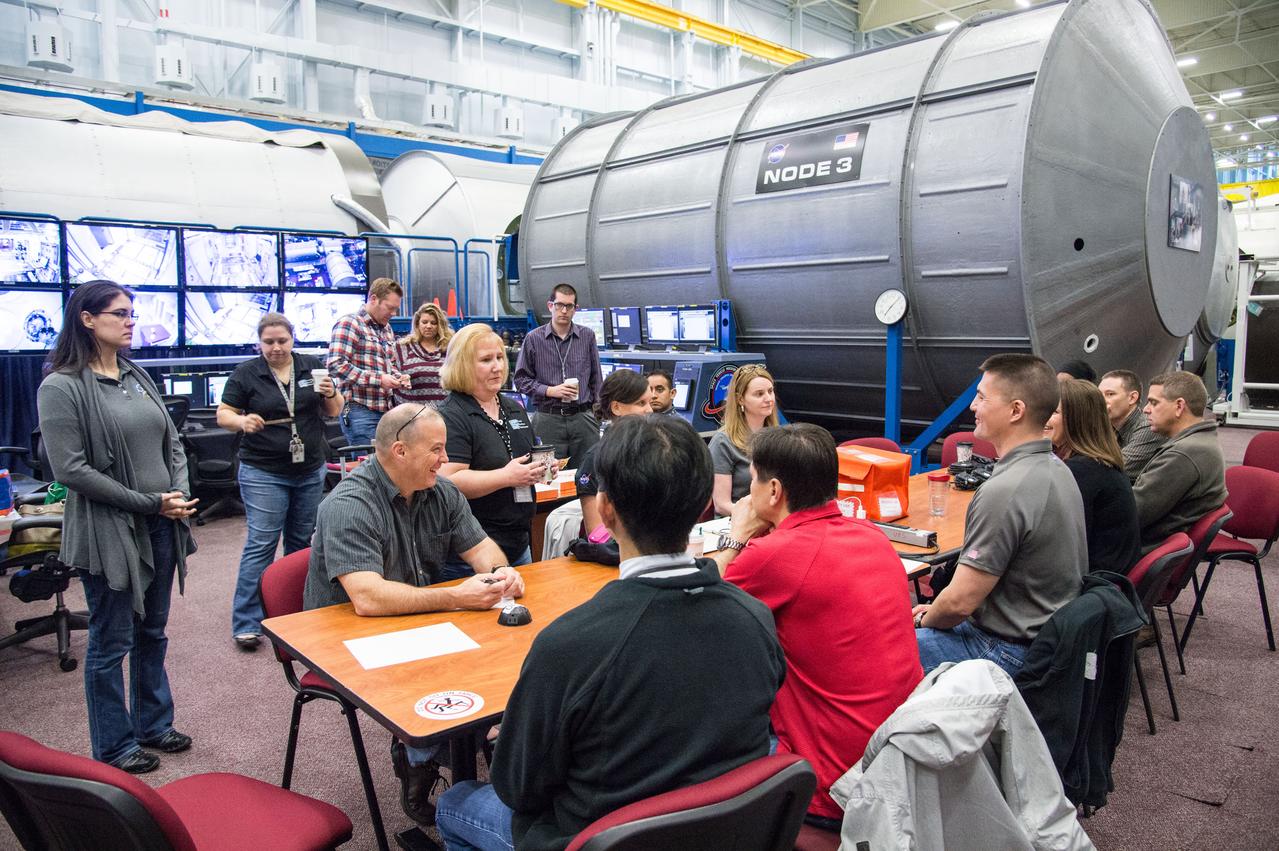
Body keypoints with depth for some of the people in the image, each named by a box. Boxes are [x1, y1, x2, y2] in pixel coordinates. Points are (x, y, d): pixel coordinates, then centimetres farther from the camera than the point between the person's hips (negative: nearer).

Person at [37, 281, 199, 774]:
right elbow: (71, 470, -17)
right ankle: (114, 747, 24)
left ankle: (153, 725, 35)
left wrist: (180, 493, -4)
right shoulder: (61, 388, -12)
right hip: (109, 533, -6)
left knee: (152, 634, 18)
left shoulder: (138, 378, 10)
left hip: (161, 528, 7)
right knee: (111, 644, 7)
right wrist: (150, 502, -17)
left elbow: (173, 443, 13)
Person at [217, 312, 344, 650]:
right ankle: (246, 624, 1)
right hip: (263, 473, -3)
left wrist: (331, 394, -14)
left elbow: (333, 412, 8)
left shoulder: (313, 366, 5)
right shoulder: (246, 373, -2)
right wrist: (242, 421, -22)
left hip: (310, 471, 3)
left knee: (301, 541, 13)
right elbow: (223, 415, 0)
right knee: (260, 544, -5)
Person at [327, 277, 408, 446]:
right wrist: (378, 379, -19)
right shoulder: (349, 323, -7)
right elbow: (336, 364, -17)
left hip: (387, 410, 7)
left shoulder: (387, 329, 18)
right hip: (360, 411, -7)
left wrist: (398, 378, 7)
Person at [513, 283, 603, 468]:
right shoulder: (534, 338, 1)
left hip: (583, 418, 2)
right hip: (548, 420, -2)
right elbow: (521, 379, 3)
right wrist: (550, 391, -9)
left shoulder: (587, 336, 8)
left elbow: (596, 378, 12)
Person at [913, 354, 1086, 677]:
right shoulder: (1055, 468, 4)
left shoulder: (1004, 492, -28)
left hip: (1010, 654, -10)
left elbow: (960, 602, -25)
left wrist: (925, 619, -2)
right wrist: (934, 612, 10)